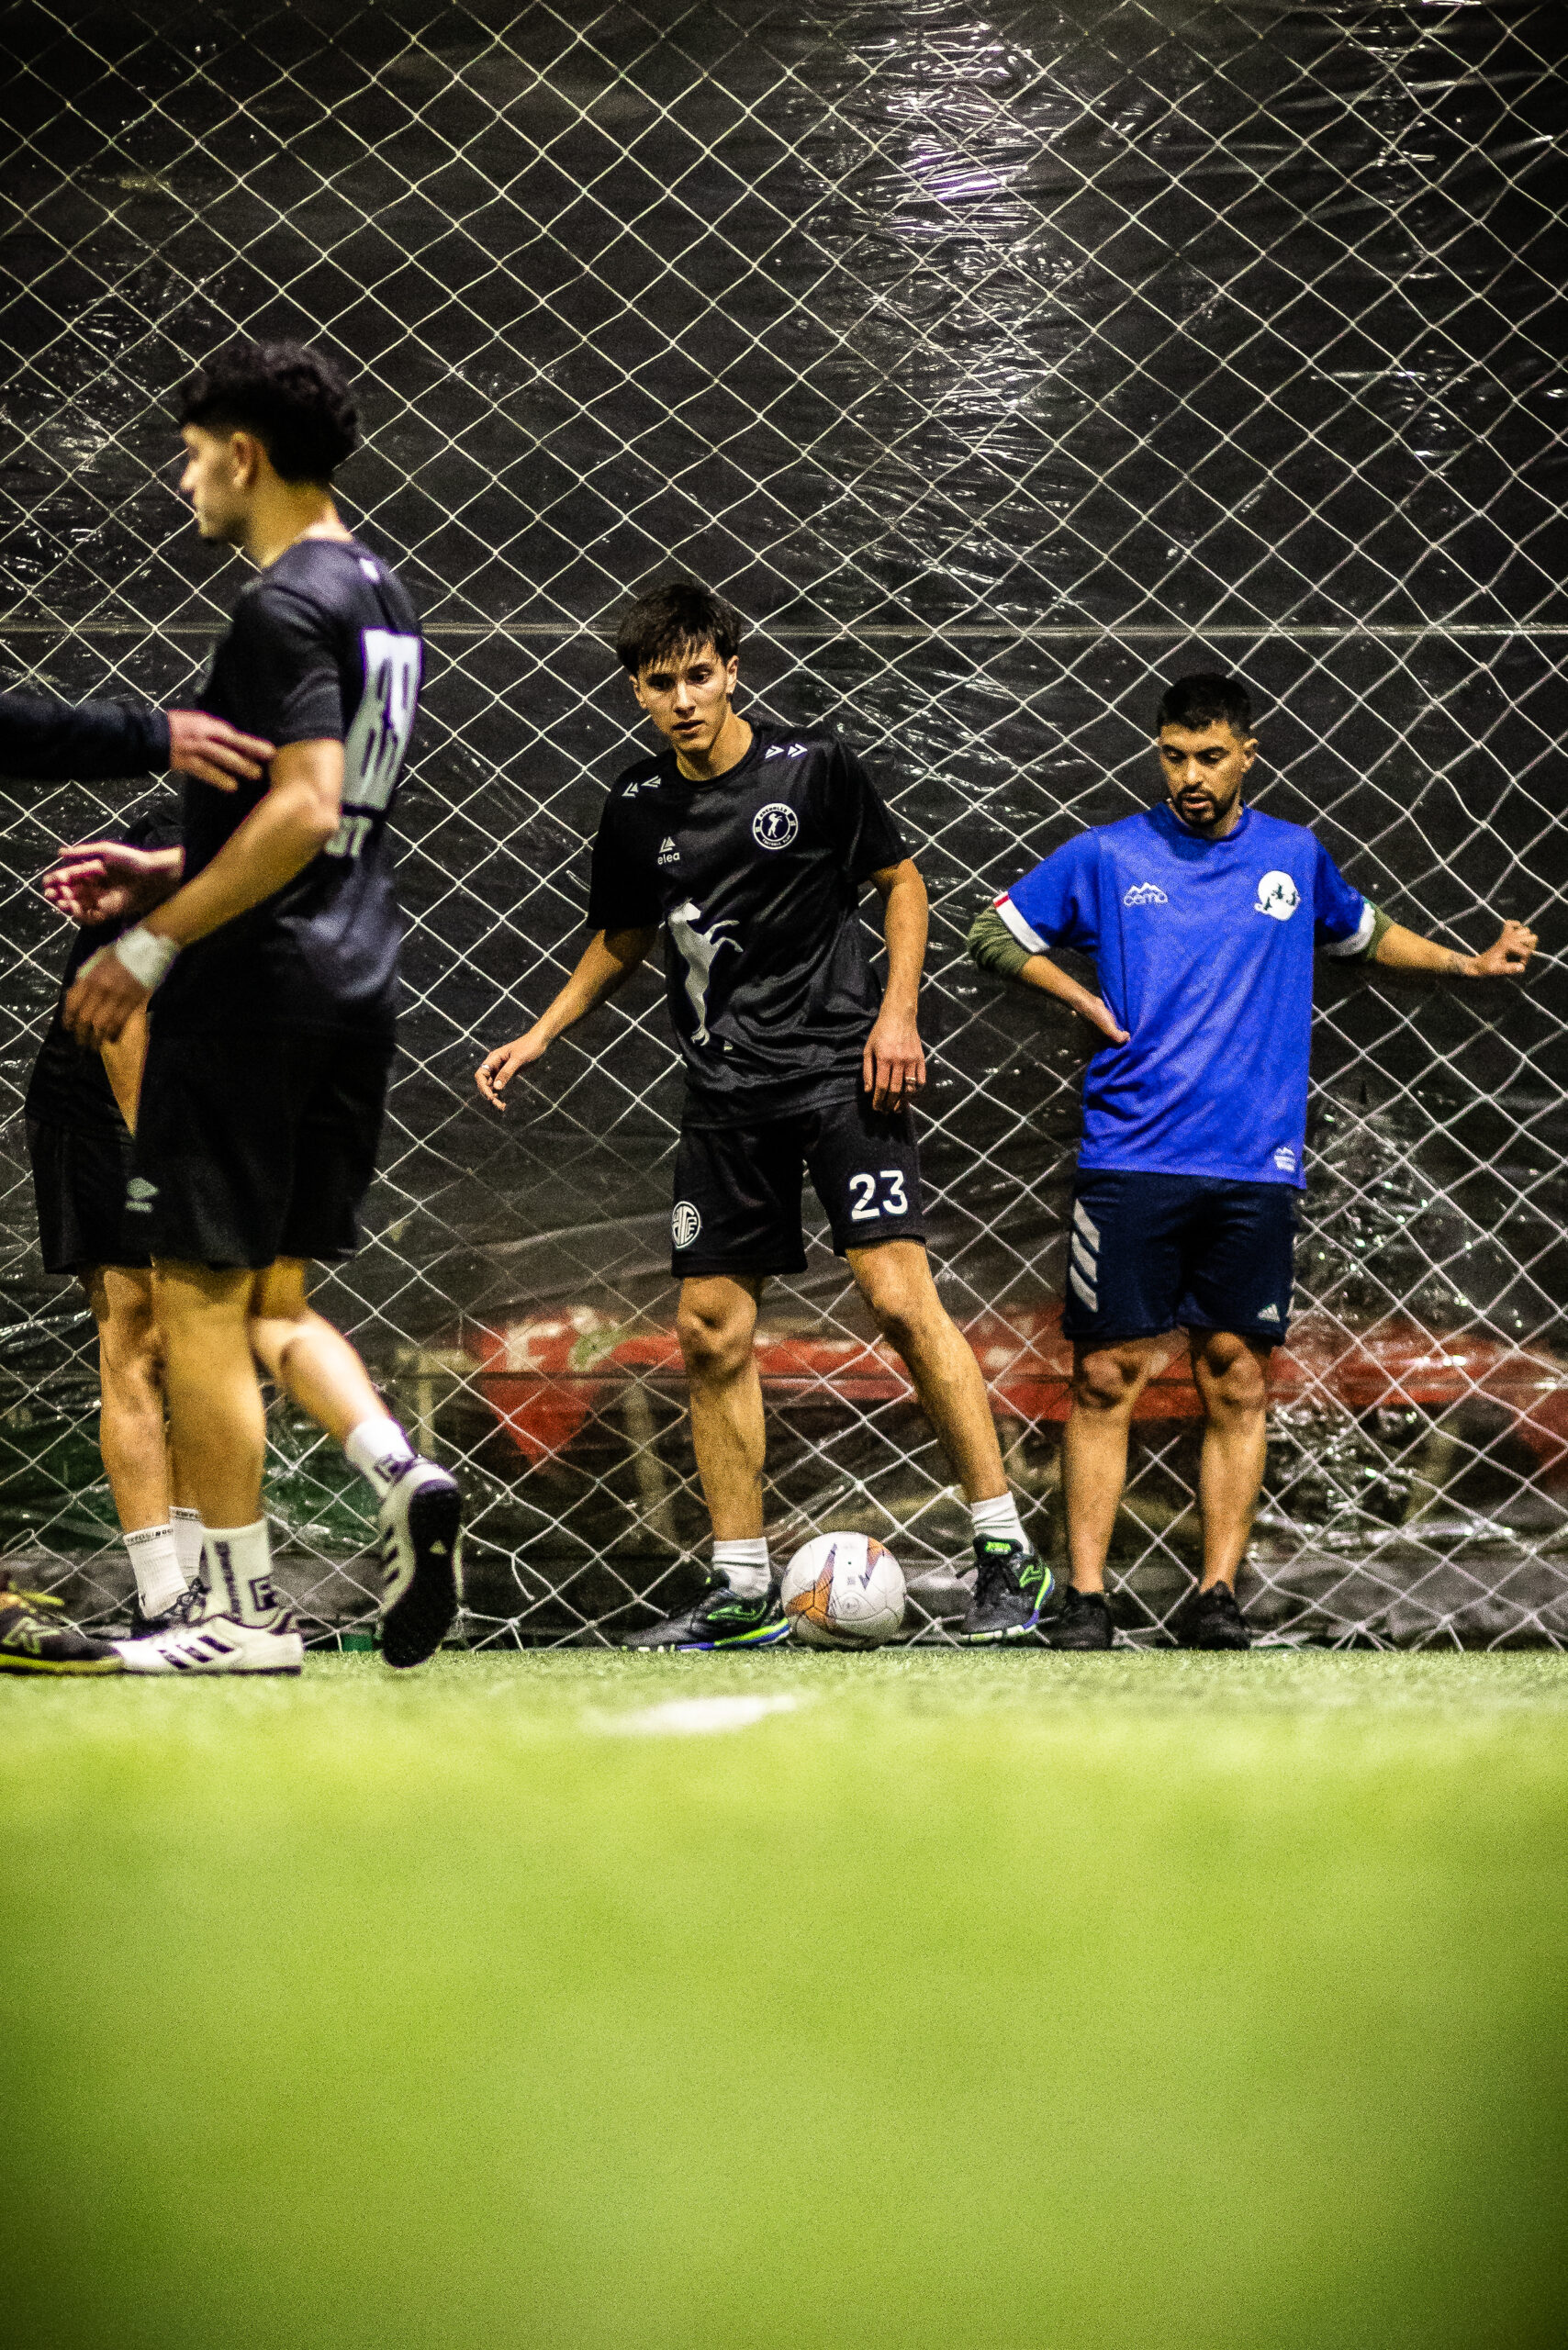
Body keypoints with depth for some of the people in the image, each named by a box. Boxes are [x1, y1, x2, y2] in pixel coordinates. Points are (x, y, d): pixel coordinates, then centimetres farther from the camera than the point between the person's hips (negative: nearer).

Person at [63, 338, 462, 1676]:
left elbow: (306, 809, -23)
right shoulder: (380, 598, 16)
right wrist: (167, 876, 22)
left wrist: (152, 945, -19)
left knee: (199, 1298, -1)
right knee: (270, 1299, 15)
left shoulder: (286, 607, -14)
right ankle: (402, 1477, -7)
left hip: (254, 994, -9)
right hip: (353, 989, 9)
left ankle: (244, 1613, 0)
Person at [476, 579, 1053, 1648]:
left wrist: (896, 1013, -6)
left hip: (839, 1067, -4)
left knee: (901, 1296, -15)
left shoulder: (816, 767, -5)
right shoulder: (637, 811, 5)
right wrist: (541, 1035, 11)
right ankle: (744, 1589, 11)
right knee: (712, 1332, 2)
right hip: (726, 1092, 5)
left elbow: (901, 881, 5)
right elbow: (620, 941, 21)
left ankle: (1007, 1551, -10)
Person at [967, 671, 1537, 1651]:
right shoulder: (1108, 856, 4)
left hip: (1255, 1168, 2)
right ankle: (1086, 1597, -2)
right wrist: (1083, 1000, 1)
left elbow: (1364, 932, 29)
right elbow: (997, 932, 14)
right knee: (1107, 1376, -4)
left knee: (1237, 1379, 0)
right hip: (1131, 1159, -2)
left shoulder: (1296, 857, 10)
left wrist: (1470, 962, 18)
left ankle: (1218, 1597, 3)